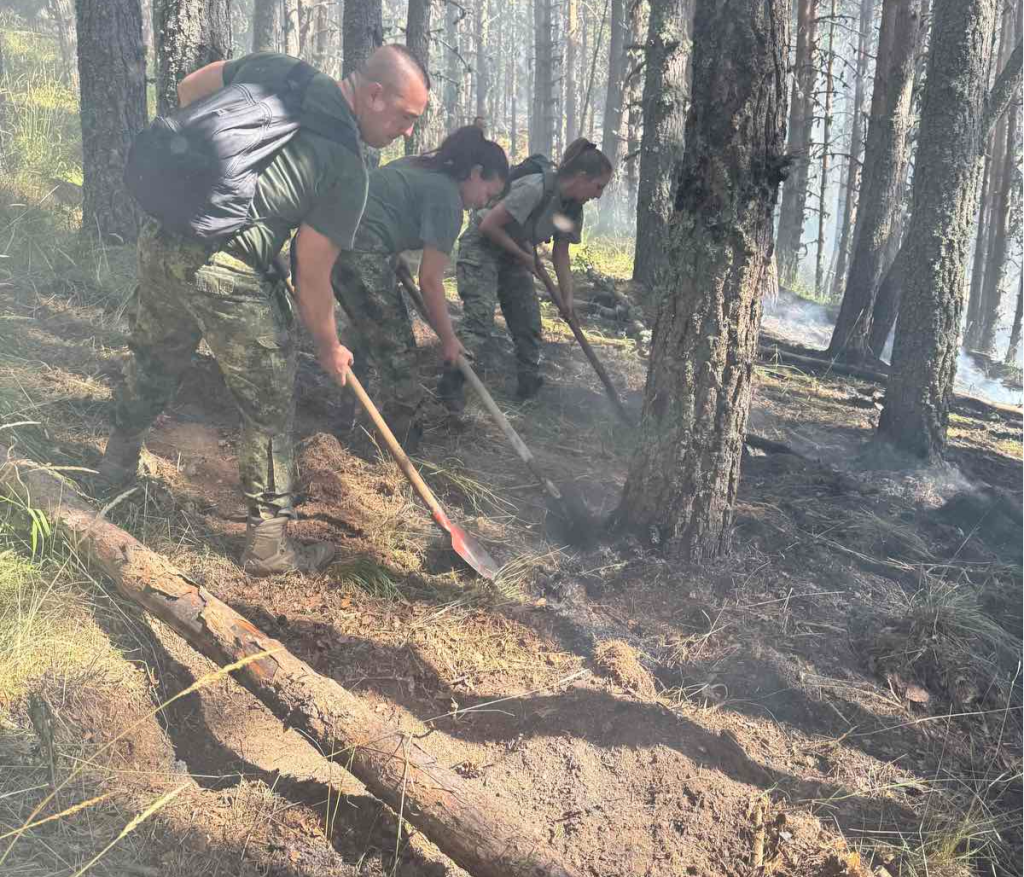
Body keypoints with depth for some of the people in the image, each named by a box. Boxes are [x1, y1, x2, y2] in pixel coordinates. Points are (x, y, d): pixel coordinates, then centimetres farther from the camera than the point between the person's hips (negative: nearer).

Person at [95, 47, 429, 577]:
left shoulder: (274, 68, 8)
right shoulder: (348, 169, -7)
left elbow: (189, 88, 21)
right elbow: (311, 280, -6)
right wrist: (330, 349, 10)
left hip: (160, 234, 7)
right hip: (227, 274, -7)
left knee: (153, 360, 31)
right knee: (269, 409, 9)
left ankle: (117, 461, 54)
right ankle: (268, 542, 19)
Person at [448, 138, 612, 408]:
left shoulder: (573, 210, -4)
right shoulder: (535, 189, -31)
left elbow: (560, 254, 4)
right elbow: (489, 226, -27)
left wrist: (568, 301, 0)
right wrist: (523, 255, -18)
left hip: (513, 255, 8)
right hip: (481, 247, -8)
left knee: (529, 321, 6)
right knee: (480, 319, -19)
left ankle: (529, 384, 19)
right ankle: (450, 386, -14)